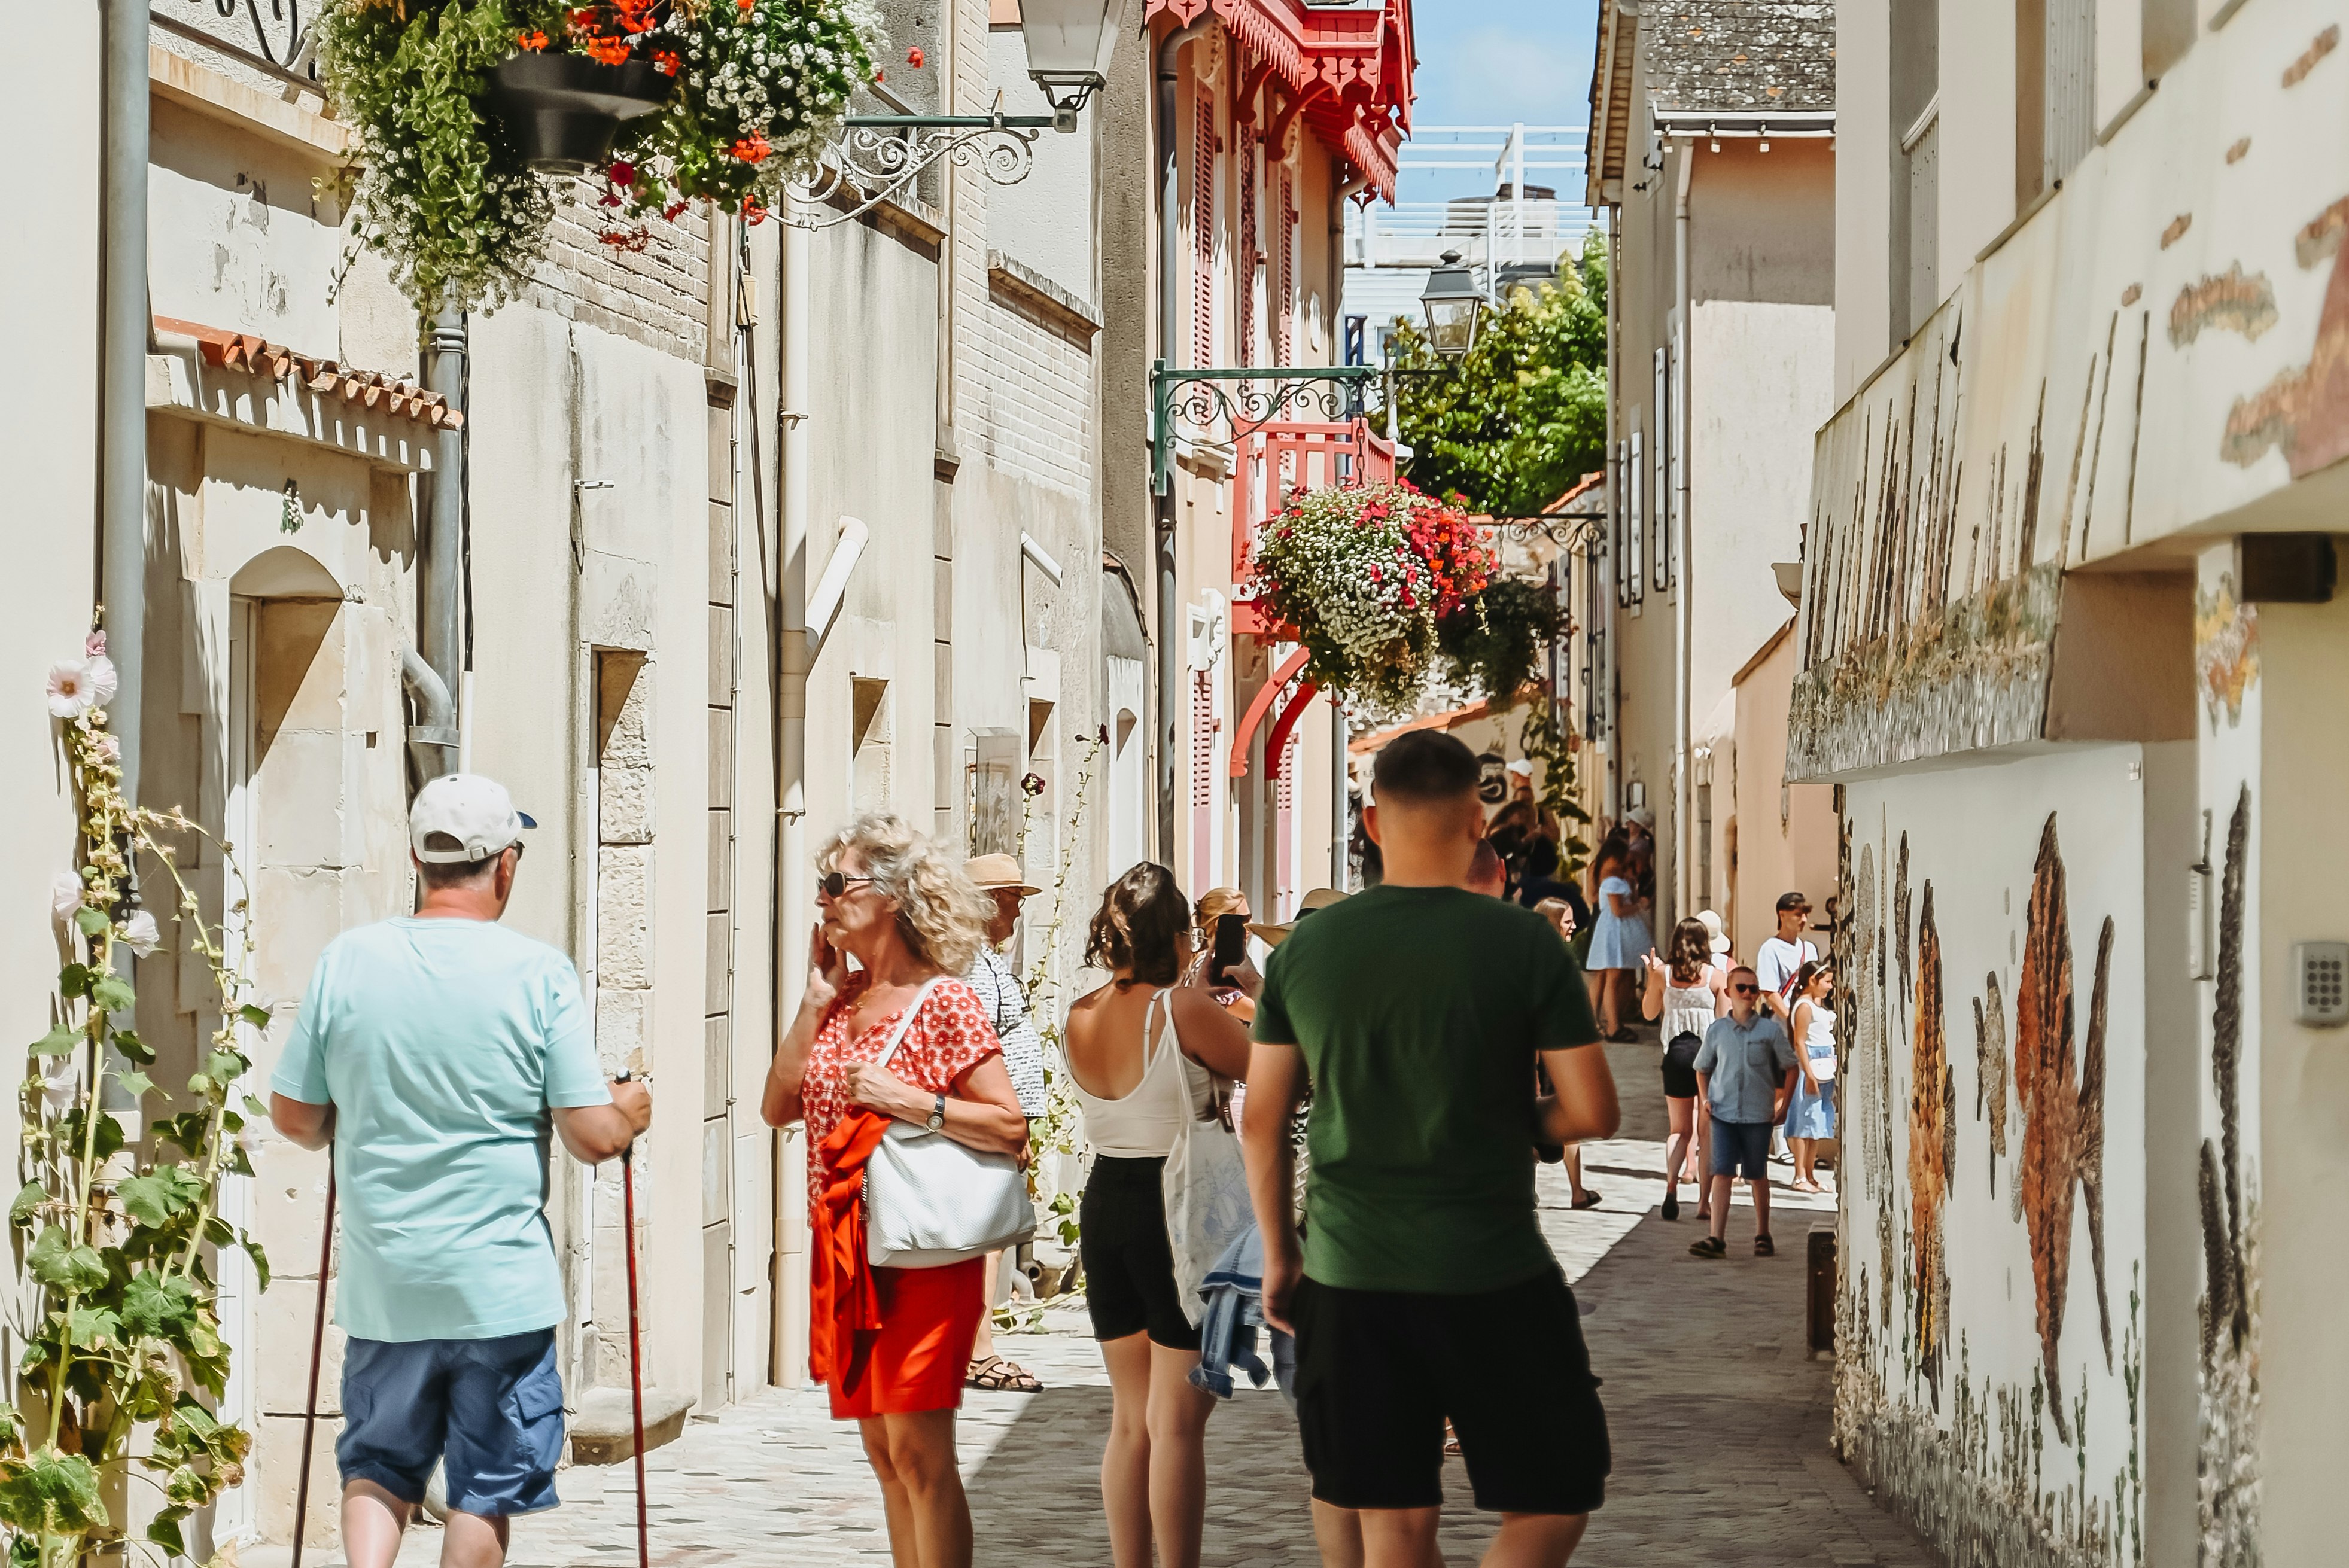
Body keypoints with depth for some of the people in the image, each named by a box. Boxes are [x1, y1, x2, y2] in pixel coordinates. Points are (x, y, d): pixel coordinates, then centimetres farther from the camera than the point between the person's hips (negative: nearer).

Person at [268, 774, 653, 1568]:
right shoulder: (540, 973, -10)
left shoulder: (345, 959, -3)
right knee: (488, 1484, 10)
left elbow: (294, 1117, 4)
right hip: (502, 1286, -2)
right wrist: (629, 1111, 12)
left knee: (378, 1463, 17)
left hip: (382, 1284, 2)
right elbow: (593, 1137, -10)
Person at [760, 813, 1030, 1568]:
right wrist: (815, 1002, 1)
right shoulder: (841, 1000, 11)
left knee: (918, 1451, -8)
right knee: (882, 1454, 11)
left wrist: (905, 1099, -20)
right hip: (842, 1246, 7)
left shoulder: (944, 1002, -9)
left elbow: (1011, 1126, -14)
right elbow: (778, 1107, 5)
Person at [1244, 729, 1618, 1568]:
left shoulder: (1303, 950, 2)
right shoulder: (1526, 944, -8)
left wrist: (1279, 1256, 17)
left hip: (1348, 1278, 3)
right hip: (1493, 1276, -3)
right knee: (1553, 1498, 10)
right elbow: (1594, 1112, -7)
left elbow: (1262, 1124, 6)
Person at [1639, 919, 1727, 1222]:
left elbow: (1648, 1012, 14)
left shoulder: (1663, 974, 0)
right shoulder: (1717, 977, -5)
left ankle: (1671, 1184, -14)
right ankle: (1704, 1201, 2)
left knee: (1680, 1129, 12)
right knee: (1707, 1130, 6)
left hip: (1676, 1052, 2)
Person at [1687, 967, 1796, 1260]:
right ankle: (1717, 1239, -15)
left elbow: (1790, 1068, 6)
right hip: (1723, 1114, 1)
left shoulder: (1770, 1031, -1)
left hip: (1759, 1115, 0)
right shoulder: (1717, 1030, 4)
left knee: (1758, 1176, 11)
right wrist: (1705, 1099, 5)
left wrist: (1783, 1104, -1)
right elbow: (1702, 1068, 17)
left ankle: (1763, 1236, 26)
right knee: (1722, 1174, -9)